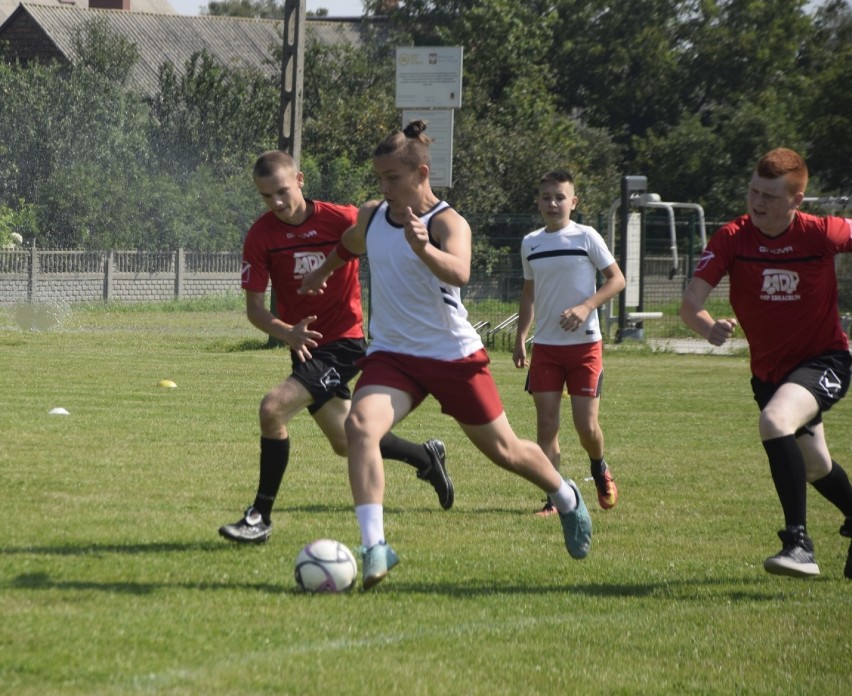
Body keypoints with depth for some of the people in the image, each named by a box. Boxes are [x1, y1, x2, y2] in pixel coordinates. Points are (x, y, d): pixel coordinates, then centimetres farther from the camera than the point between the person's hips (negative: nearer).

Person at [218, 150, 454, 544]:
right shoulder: (261, 236, -8)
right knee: (345, 443, 18)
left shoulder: (343, 220, -16)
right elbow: (254, 307, -9)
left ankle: (260, 517, -15)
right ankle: (427, 457, 44)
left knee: (274, 407, -24)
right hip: (306, 346, 6)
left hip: (345, 342, -6)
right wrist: (286, 332, -27)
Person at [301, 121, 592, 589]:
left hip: (455, 356, -4)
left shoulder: (448, 223, -16)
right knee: (359, 425, -26)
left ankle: (567, 499, 44)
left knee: (503, 450, 11)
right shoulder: (371, 217, 2)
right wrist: (322, 273, 42)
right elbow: (349, 246, 28)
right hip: (391, 355, 4)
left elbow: (458, 273, -38)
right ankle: (374, 549, -34)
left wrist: (424, 249, -56)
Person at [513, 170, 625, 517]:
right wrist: (520, 337, 13)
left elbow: (617, 280, -3)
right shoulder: (530, 244, 9)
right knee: (546, 424, -5)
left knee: (586, 425, -3)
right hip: (545, 346, 3)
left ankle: (600, 470, 29)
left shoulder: (587, 237, -4)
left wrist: (586, 307, -17)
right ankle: (553, 498, 1)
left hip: (584, 343, -3)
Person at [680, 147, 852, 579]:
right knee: (814, 467, 22)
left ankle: (798, 544, -31)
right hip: (769, 369, 5)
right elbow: (691, 301, -23)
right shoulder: (732, 239, -15)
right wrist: (708, 327, -44)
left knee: (774, 422, -33)